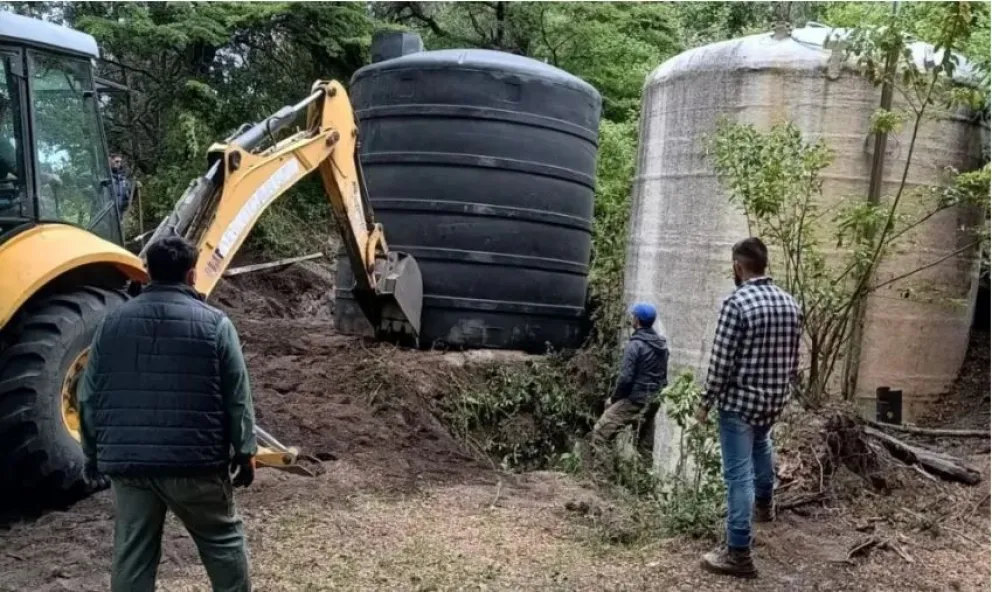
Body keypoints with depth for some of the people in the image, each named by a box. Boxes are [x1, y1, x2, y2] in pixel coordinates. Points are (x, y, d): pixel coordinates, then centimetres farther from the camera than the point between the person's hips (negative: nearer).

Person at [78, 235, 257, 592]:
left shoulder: (112, 324, 7)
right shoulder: (214, 323, -5)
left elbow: (90, 399, 10)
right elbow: (237, 398, -5)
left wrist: (94, 455, 20)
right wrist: (244, 451, 4)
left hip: (126, 461, 4)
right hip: (193, 459, -3)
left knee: (132, 554, 10)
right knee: (222, 539, 13)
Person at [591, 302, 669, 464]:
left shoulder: (635, 345, -13)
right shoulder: (662, 345, 11)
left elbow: (626, 377, -17)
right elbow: (662, 375, 16)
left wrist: (614, 398, -4)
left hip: (635, 399, -8)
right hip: (654, 400, 8)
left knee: (601, 431, -6)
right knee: (646, 443, 17)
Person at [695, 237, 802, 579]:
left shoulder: (736, 303, -18)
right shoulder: (790, 303, 3)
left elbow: (721, 361, -18)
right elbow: (794, 360, 10)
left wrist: (706, 403, -7)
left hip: (739, 400, -7)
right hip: (775, 400, 7)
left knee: (738, 474, -1)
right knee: (760, 442, 35)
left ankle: (739, 554, 4)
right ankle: (764, 504, 53)